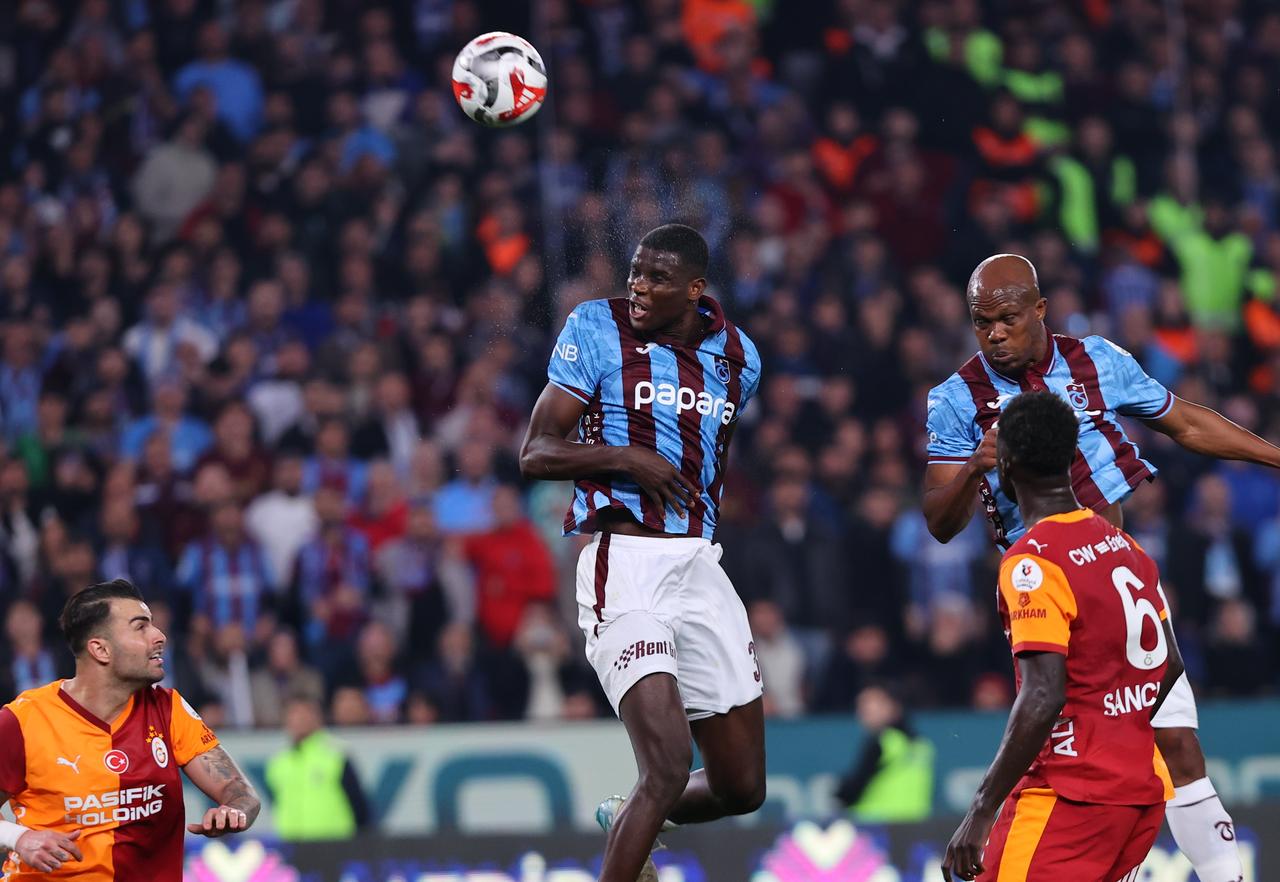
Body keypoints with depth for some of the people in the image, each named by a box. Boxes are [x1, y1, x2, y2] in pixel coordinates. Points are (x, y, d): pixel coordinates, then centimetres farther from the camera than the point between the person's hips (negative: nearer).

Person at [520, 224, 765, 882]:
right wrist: (629, 458, -19)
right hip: (622, 564, -6)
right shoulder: (597, 329, -3)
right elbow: (535, 454, -6)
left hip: (699, 567, 6)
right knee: (669, 762, -22)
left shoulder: (737, 356, 11)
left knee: (741, 787, 8)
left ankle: (625, 821, 36)